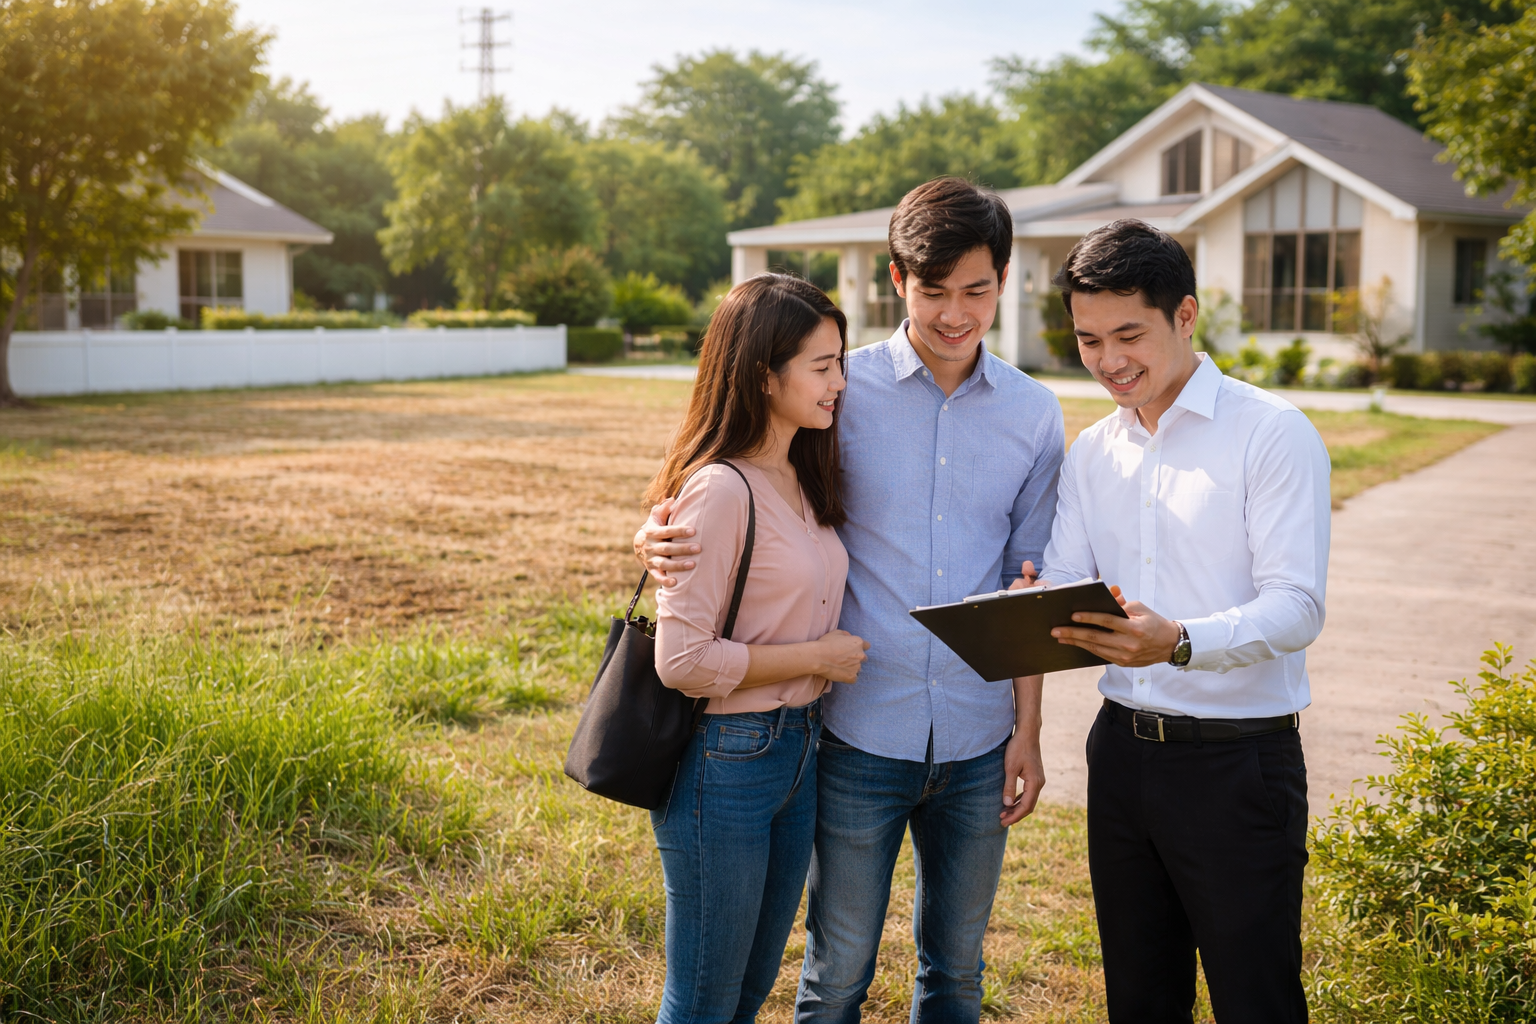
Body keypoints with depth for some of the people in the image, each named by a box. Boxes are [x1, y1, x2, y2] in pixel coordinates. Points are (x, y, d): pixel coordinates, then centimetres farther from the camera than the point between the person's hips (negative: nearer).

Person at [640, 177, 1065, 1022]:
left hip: (977, 739, 3)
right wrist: (658, 537, -26)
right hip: (862, 732, -3)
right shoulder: (842, 389, -6)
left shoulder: (1032, 415, 3)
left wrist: (1028, 729, 6)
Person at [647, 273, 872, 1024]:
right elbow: (681, 659, -22)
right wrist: (818, 658, -16)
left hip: (796, 753, 8)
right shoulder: (721, 490, -20)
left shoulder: (802, 479, 8)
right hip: (724, 761, -8)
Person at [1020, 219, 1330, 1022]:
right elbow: (1064, 578, 7)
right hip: (1123, 746, 6)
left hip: (1238, 757, -6)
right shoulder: (1093, 452, 10)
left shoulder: (1274, 434, -10)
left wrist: (1180, 643, -35)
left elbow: (1296, 606, -18)